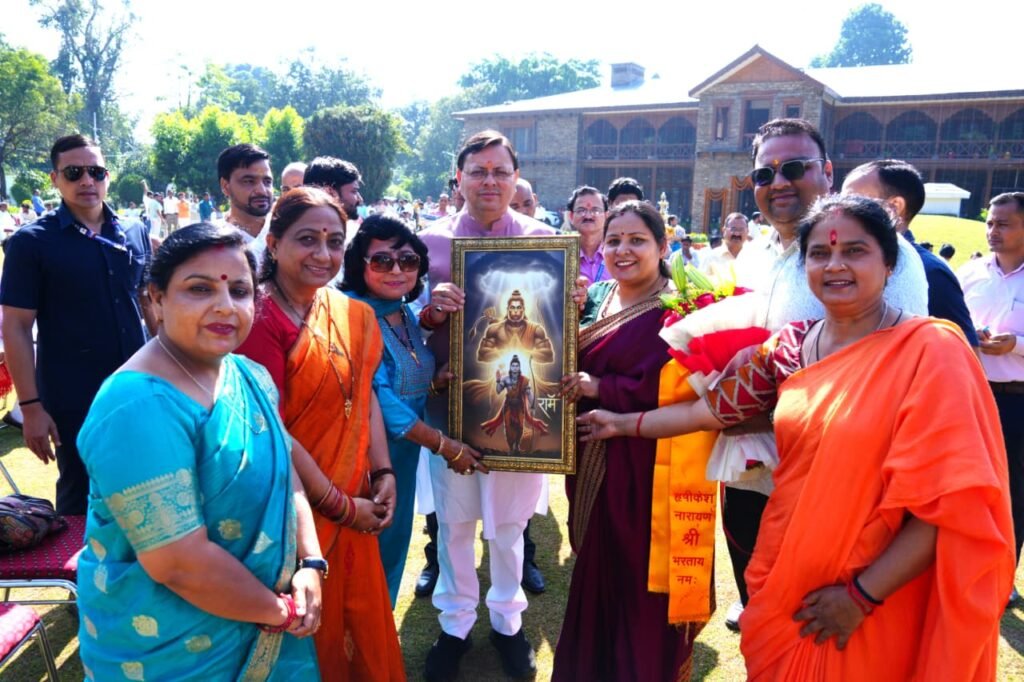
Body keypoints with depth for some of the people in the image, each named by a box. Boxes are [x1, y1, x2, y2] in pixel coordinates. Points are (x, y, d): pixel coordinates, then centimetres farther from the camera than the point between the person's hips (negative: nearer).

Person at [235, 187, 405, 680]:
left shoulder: (351, 314, 3)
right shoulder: (261, 321, -19)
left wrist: (383, 474, -3)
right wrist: (340, 505, -16)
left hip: (356, 507, 7)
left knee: (365, 624, 21)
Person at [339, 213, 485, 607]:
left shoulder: (406, 313, 5)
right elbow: (376, 396, -23)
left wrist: (436, 381, -8)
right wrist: (444, 446, -18)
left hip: (403, 455, 8)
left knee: (393, 545, 20)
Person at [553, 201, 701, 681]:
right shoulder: (594, 297, 7)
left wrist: (601, 388, -19)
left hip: (647, 466, -6)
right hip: (592, 460, 7)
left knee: (641, 579, 7)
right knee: (597, 570, 20)